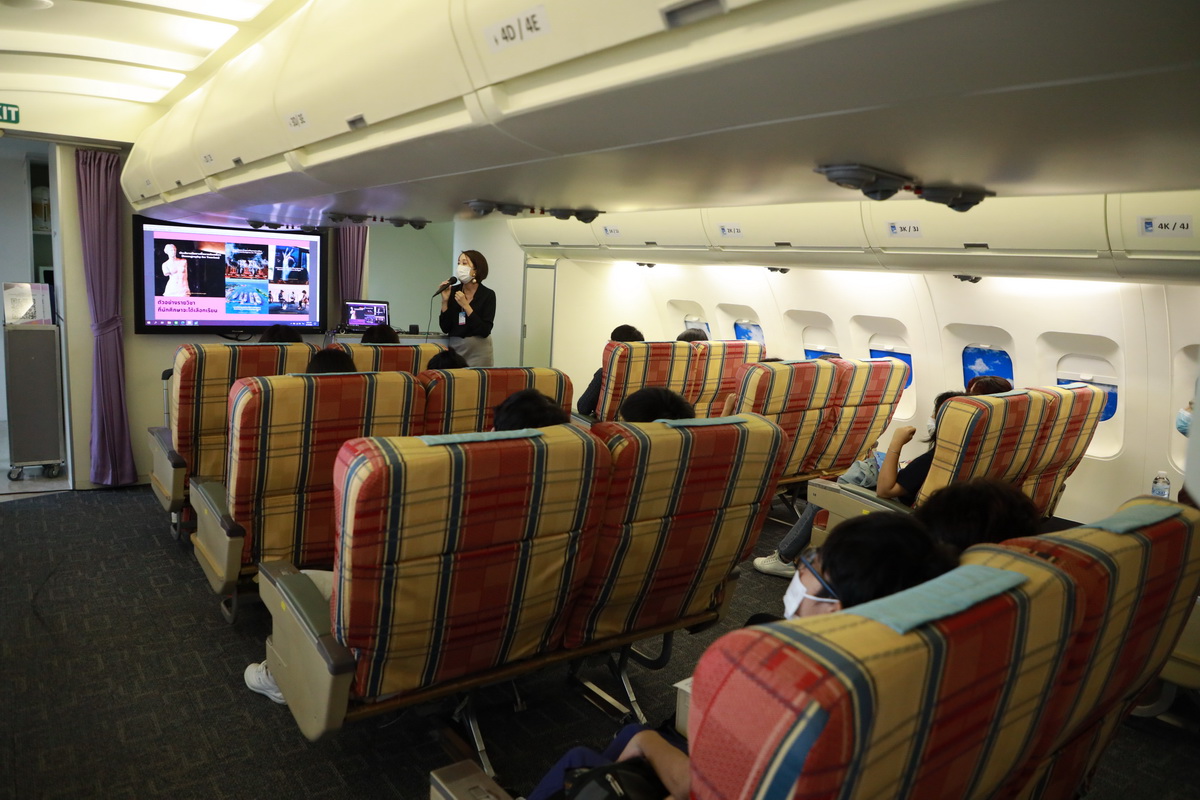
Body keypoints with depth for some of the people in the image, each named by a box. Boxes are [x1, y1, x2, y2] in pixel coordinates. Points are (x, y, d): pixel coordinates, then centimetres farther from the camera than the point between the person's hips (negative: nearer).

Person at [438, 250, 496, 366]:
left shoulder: (488, 295, -6)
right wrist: (445, 301, -9)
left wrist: (465, 305, -16)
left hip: (478, 350, -3)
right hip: (454, 348, 3)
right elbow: (445, 328, 0)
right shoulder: (453, 292, 2)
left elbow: (485, 331, -15)